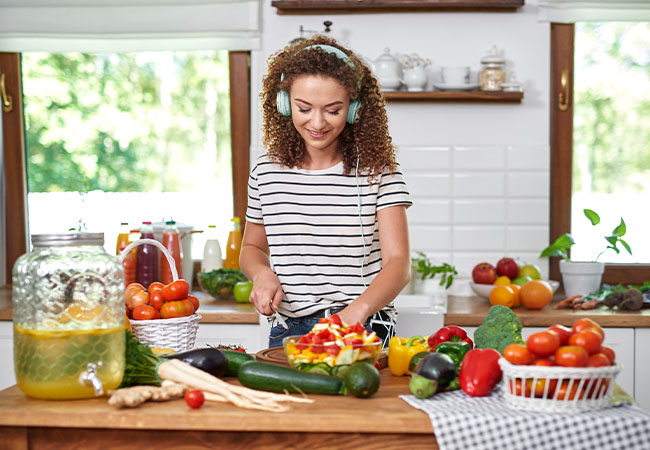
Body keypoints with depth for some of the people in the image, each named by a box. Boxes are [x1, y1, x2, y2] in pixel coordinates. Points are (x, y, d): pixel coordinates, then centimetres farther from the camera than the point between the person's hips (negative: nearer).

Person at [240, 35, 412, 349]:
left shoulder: (379, 171, -1)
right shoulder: (267, 171, 8)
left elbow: (398, 262, -10)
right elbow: (253, 248, 23)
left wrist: (357, 309, -28)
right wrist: (262, 274, 0)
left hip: (364, 332, -2)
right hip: (287, 332, 3)